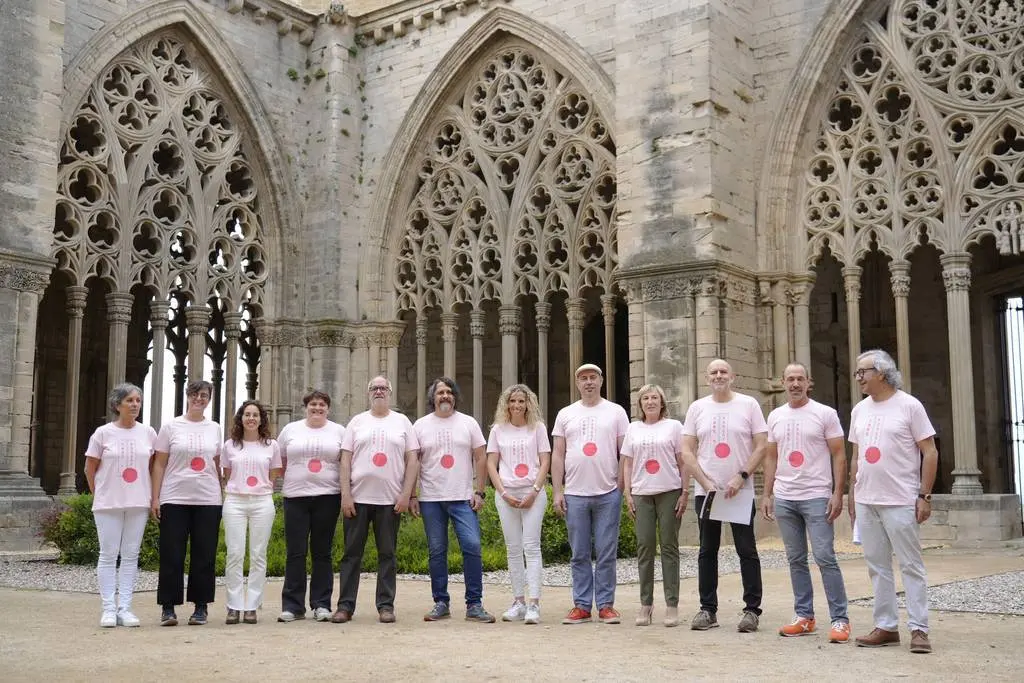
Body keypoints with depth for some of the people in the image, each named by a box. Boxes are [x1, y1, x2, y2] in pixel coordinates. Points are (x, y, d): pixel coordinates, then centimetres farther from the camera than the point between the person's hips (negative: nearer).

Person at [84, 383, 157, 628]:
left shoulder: (148, 433, 4)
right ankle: (108, 609, 7)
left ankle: (125, 608, 9)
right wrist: (99, 494, 5)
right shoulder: (103, 433, -2)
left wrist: (152, 496, 7)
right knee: (109, 555, 1)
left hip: (138, 503, 2)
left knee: (131, 556, 4)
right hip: (108, 504, -2)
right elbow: (90, 468, 5)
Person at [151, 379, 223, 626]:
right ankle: (168, 608, 9)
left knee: (204, 556, 4)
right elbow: (159, 464, 3)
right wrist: (155, 498, -3)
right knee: (172, 555, 0)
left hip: (208, 501, 2)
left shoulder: (215, 429, 10)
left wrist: (224, 495, 10)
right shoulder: (171, 427, 4)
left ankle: (200, 607, 12)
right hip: (174, 499, -2)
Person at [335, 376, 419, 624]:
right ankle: (345, 606, 8)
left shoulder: (402, 422, 8)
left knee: (387, 554, 4)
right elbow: (345, 460, 5)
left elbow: (412, 460, 4)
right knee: (352, 553, 3)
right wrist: (345, 495, -4)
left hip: (391, 499, 0)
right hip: (357, 498, 0)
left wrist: (406, 494, -5)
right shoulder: (357, 422, 9)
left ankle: (386, 606, 10)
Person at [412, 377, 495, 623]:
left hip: (463, 498, -1)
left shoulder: (468, 423, 7)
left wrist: (479, 492, -2)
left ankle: (474, 605, -1)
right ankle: (441, 603, 16)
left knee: (472, 546, -9)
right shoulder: (420, 425, 7)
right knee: (436, 552, 6)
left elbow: (480, 459, 6)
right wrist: (412, 495, 2)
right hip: (430, 500, 1)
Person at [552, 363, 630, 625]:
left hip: (608, 494, -1)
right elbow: (557, 455, 8)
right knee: (579, 554, 6)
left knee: (606, 554, 2)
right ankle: (581, 605, 13)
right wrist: (557, 492, 1)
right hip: (575, 494, 2)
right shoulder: (565, 414, 9)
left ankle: (605, 605, 11)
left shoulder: (616, 412, 5)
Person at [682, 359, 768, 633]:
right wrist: (706, 483, -7)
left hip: (741, 491, -2)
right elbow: (687, 451, 4)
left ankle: (752, 609, 9)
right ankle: (708, 609, 16)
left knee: (747, 550, 0)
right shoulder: (697, 408, 6)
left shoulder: (749, 404, 1)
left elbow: (761, 446, -3)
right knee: (707, 551, 8)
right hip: (705, 491, 2)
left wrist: (741, 477, -14)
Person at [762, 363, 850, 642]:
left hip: (816, 497, -5)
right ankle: (805, 617, 18)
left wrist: (837, 494, -12)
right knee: (796, 560, 10)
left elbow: (839, 455, -4)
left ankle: (840, 620, -1)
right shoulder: (775, 416, 10)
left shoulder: (825, 413, -3)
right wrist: (766, 495, 9)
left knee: (825, 558, -8)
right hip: (784, 499, 5)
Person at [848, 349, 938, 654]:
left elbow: (929, 452, -6)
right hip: (866, 502, 6)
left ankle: (918, 629, 5)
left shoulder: (909, 405, -5)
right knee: (877, 566, 9)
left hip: (900, 502, -6)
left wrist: (924, 495, -11)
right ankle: (886, 626, 16)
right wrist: (852, 494, 15)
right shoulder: (859, 410, 12)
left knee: (911, 566, -1)